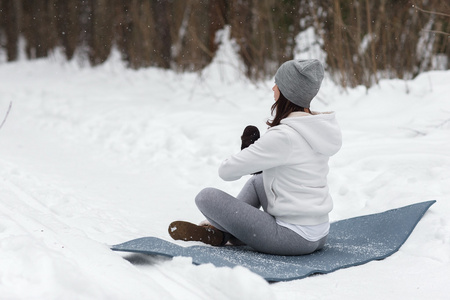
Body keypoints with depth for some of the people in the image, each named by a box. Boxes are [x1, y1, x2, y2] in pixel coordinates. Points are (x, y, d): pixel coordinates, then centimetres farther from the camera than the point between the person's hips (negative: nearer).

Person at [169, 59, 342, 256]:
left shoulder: (283, 136, -22)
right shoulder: (321, 127, 4)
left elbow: (226, 171, -16)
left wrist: (247, 150, 4)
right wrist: (258, 165, 9)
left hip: (294, 238, -9)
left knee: (207, 197, -6)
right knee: (257, 180, 31)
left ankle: (221, 234, 20)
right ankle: (223, 227, 30)